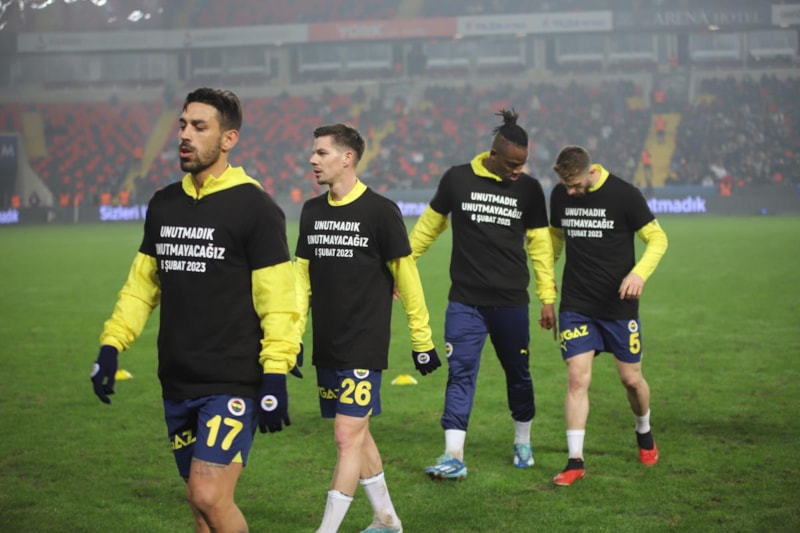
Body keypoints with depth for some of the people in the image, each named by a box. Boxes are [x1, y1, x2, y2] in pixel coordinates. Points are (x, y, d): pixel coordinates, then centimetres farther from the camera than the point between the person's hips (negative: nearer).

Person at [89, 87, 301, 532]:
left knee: (209, 497, -15)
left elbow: (279, 300, -11)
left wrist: (275, 376, -16)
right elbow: (142, 286, 18)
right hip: (178, 383, 7)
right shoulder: (163, 204, 11)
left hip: (232, 384, -6)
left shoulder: (254, 207, -9)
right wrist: (111, 346, 8)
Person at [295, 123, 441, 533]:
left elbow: (406, 279, -5)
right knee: (357, 434, 15)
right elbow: (302, 278, 12)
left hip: (364, 347, -6)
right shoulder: (312, 211, 8)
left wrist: (422, 341, -3)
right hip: (326, 347, 7)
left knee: (348, 437, -10)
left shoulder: (380, 211, -9)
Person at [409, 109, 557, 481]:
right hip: (465, 300, -1)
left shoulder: (529, 189, 1)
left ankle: (523, 443, 31)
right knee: (460, 373, -7)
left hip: (512, 303, 1)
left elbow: (540, 245, 6)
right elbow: (429, 226, 10)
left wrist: (547, 298, 3)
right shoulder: (457, 179, -2)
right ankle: (454, 457, -8)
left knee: (518, 374, 12)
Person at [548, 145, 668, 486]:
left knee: (631, 379, 8)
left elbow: (657, 238, -7)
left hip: (619, 305, -2)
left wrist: (639, 273, -23)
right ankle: (575, 461, -2)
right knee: (577, 379, -8)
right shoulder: (560, 195, 0)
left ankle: (644, 433, 38)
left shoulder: (624, 194, -12)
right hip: (575, 305, 2)